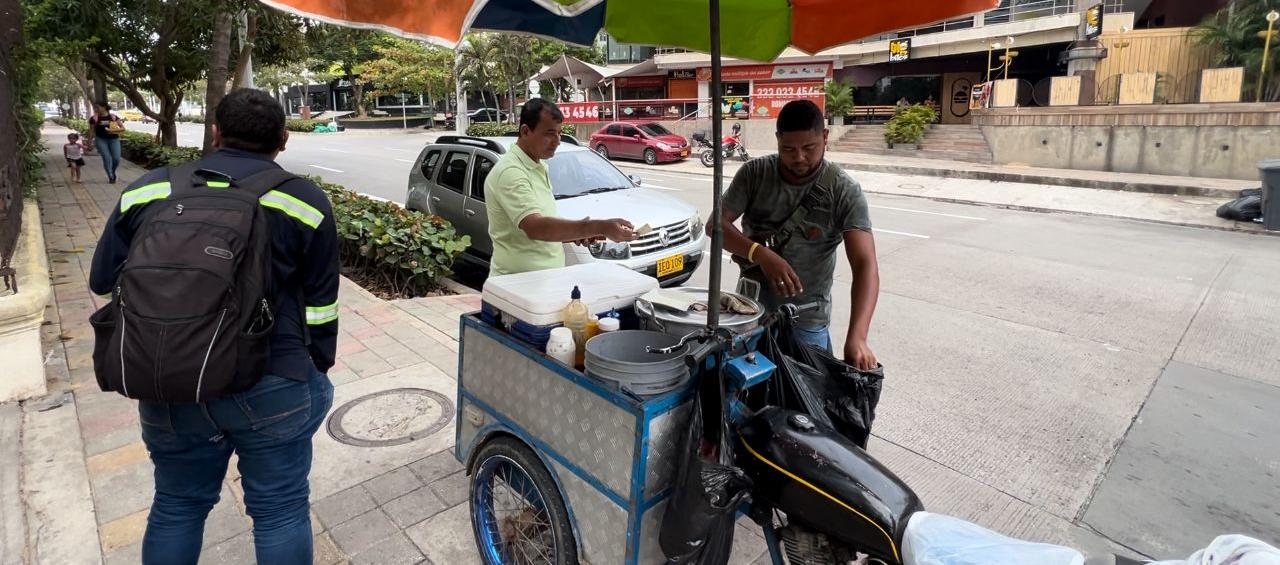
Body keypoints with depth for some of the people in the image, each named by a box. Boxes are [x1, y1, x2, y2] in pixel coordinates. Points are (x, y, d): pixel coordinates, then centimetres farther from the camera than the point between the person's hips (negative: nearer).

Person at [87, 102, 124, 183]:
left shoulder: (114, 117, 2)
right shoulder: (94, 118, 1)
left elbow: (123, 128, 2)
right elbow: (91, 131, 6)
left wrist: (114, 130, -16)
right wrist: (90, 142, 4)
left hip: (114, 139, 1)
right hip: (101, 140, -1)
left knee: (116, 158, -4)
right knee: (107, 158, -10)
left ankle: (113, 172, 25)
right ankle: (111, 177, -1)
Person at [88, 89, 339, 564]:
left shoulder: (147, 191, 4)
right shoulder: (304, 200, -5)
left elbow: (103, 281, 12)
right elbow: (319, 309, -1)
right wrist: (316, 372, 12)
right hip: (273, 387, -3)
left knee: (176, 507, 25)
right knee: (280, 511, 13)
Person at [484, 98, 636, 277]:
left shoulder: (539, 167, 14)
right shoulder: (510, 172, -17)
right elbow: (535, 227, -30)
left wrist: (576, 233, 2)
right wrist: (599, 227, -35)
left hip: (548, 277, 8)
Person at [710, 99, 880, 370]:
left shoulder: (845, 192, -14)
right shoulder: (754, 173, -6)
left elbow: (865, 266, -22)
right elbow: (715, 224, -11)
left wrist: (857, 337, -37)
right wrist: (760, 254, -30)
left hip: (806, 323, -2)